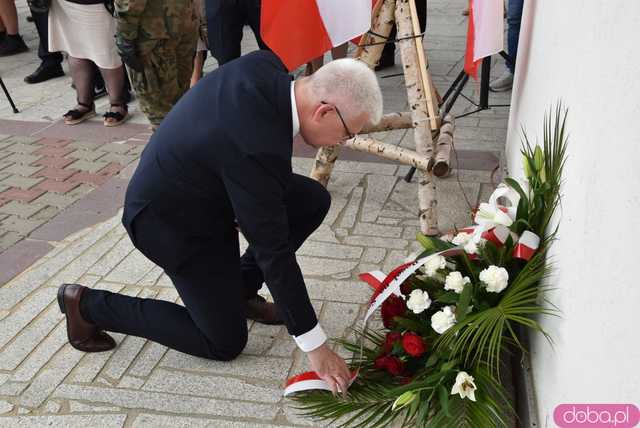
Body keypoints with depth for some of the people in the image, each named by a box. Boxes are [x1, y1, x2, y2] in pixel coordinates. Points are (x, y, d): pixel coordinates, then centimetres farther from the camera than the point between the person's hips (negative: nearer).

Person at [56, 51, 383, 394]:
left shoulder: (266, 66, -13)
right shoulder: (257, 147, -37)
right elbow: (272, 250, -30)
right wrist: (315, 346, -21)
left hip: (201, 182, 9)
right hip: (173, 220, -9)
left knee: (314, 201, 1)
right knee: (225, 343, 2)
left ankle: (236, 289, 15)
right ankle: (88, 305, 8)